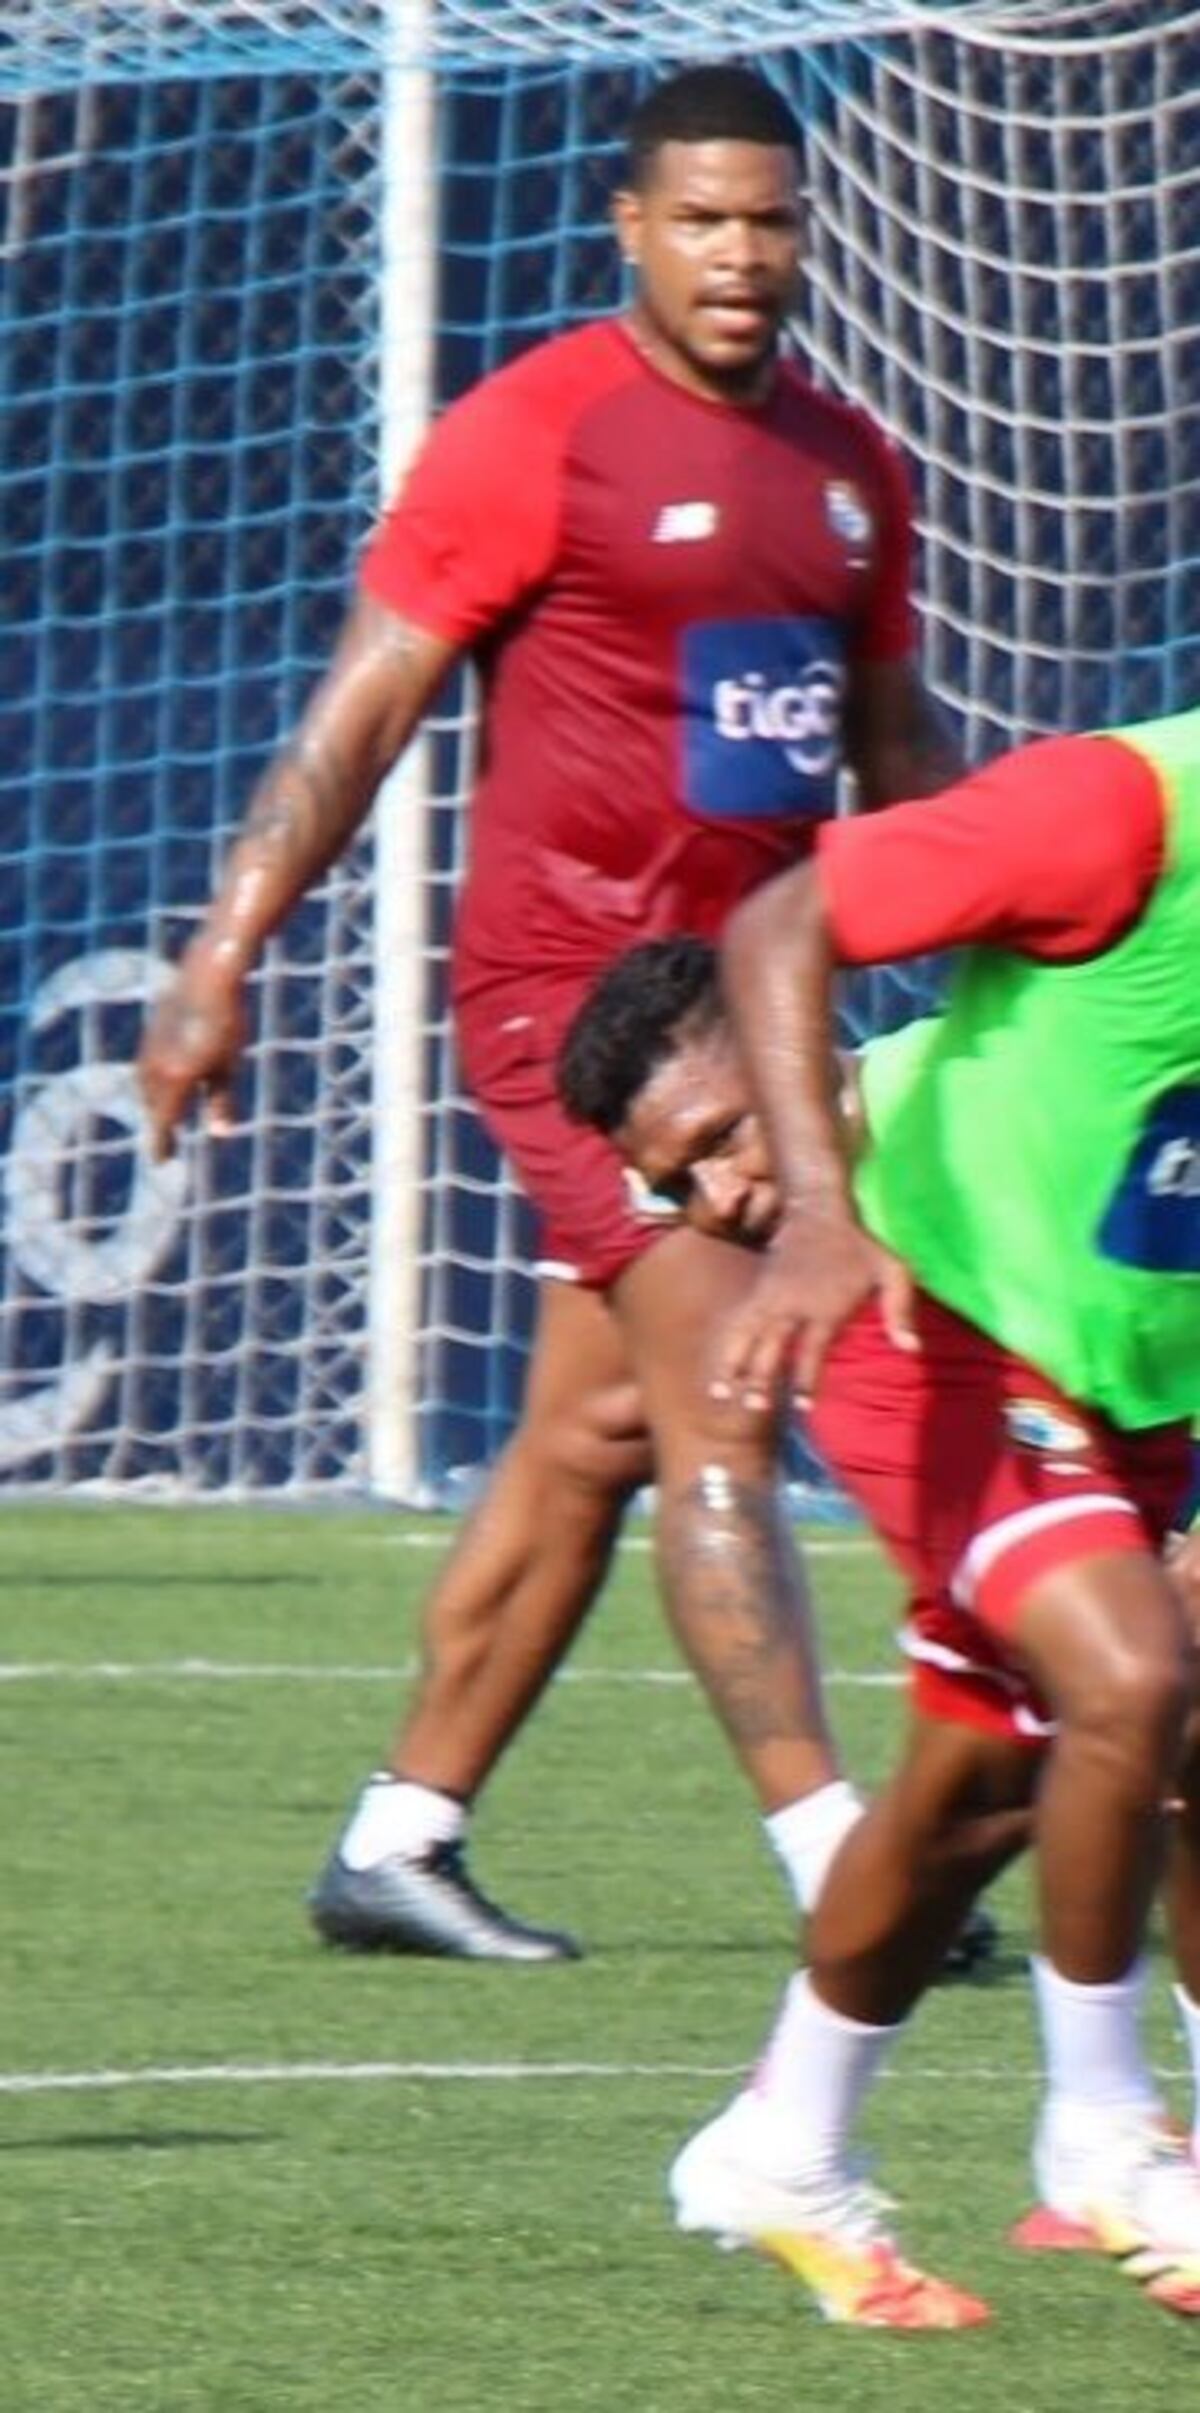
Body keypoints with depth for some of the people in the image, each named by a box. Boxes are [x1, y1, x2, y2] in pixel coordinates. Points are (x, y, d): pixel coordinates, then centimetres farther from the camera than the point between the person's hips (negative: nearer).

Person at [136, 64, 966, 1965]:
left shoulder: (847, 464, 12)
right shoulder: (533, 435, -8)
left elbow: (895, 745, 24)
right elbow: (361, 714, -8)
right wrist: (223, 962, -13)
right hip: (568, 979, -7)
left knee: (596, 1435, 9)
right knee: (719, 1404, -14)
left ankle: (398, 1842, 17)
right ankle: (834, 1864, -18)